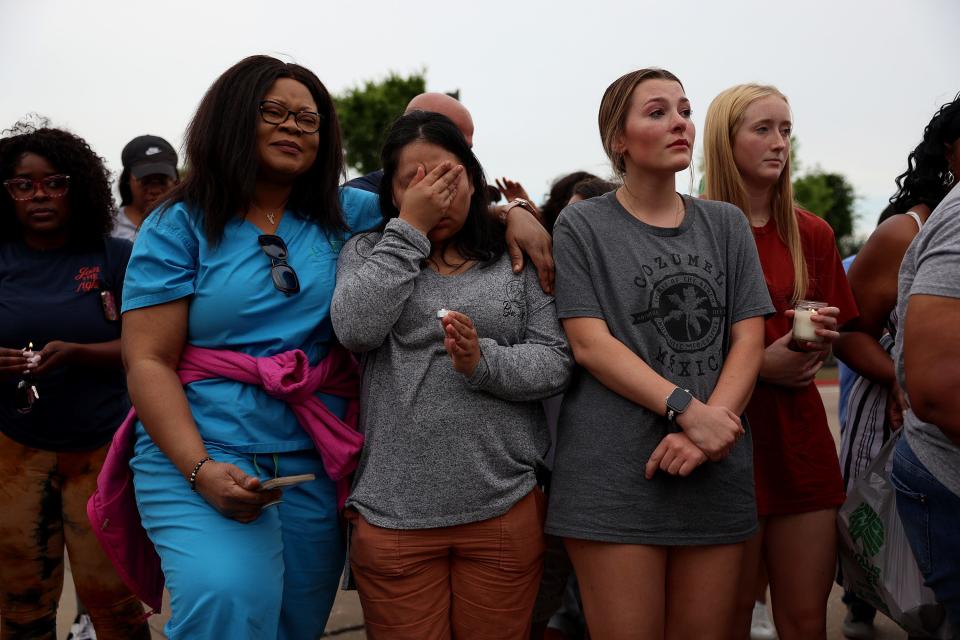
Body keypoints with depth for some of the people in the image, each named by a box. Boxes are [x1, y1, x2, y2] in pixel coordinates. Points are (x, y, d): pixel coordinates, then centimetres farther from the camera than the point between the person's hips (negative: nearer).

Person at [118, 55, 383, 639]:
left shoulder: (346, 215, 10)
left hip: (317, 466, 4)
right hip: (199, 458, -3)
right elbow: (148, 361, -5)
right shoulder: (180, 226, 1)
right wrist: (201, 470, -18)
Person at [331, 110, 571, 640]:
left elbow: (556, 361, 1)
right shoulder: (367, 253, 8)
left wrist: (484, 362, -18)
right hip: (394, 512, 0)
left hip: (505, 507, 1)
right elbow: (355, 329, -12)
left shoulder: (517, 259, 7)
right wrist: (410, 228, -9)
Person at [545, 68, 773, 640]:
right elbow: (589, 343, -8)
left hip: (717, 476, 4)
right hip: (615, 480, -3)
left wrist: (711, 427, -13)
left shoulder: (726, 224, 12)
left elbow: (749, 341, 5)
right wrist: (689, 410, -18)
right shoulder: (582, 226, 2)